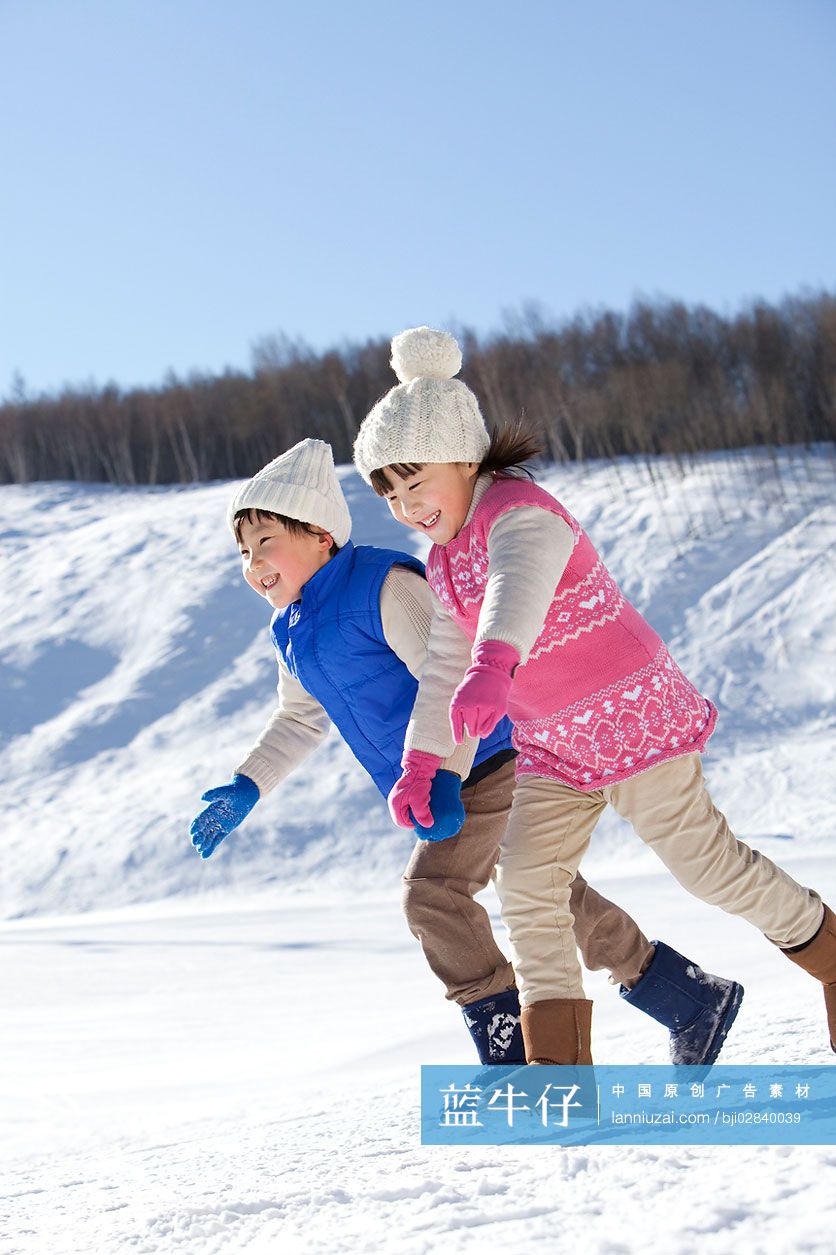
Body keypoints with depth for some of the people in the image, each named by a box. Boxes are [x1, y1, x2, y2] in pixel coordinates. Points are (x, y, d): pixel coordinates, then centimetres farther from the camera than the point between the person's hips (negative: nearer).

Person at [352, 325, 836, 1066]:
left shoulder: (519, 513, -22)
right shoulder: (444, 558, 8)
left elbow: (519, 587, -45)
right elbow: (446, 664, 17)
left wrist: (491, 669, -63)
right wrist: (419, 763, 12)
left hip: (632, 712, -8)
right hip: (551, 747, 9)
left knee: (704, 861, -4)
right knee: (526, 884, -5)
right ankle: (560, 1068, -4)